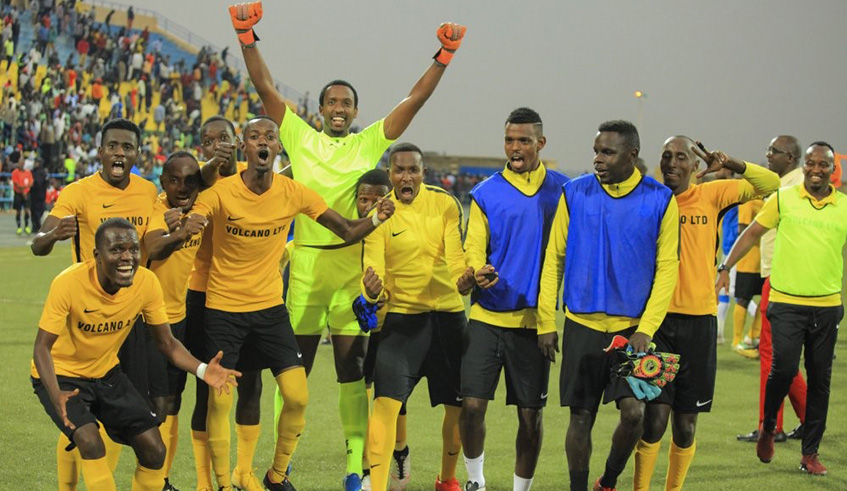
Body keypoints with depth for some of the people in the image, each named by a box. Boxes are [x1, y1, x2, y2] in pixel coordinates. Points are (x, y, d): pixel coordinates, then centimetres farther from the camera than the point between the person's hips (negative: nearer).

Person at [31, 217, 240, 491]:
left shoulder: (147, 283, -17)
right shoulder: (69, 283, -30)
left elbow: (166, 343, -6)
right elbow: (42, 347, -25)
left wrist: (202, 370, -25)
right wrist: (56, 395, -42)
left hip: (106, 373, 5)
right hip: (61, 376, -4)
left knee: (154, 451, -3)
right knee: (90, 442, -28)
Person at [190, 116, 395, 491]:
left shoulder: (294, 193, -5)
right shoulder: (220, 193, -13)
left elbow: (347, 232, 0)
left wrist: (375, 220, -20)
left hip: (270, 307, 3)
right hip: (223, 309, -2)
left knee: (297, 396, -5)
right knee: (219, 401, -5)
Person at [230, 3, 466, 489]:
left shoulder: (369, 143, 8)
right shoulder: (300, 137, 7)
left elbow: (415, 100, 4)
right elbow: (265, 87, 2)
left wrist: (444, 57, -5)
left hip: (352, 265, 0)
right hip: (305, 263, 0)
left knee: (353, 368, 4)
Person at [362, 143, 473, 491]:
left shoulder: (445, 204, 0)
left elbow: (455, 252, -9)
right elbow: (372, 265, -11)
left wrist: (462, 277, -32)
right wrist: (371, 289, -35)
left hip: (449, 314, 2)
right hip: (402, 316, -2)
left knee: (458, 405, 11)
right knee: (386, 401, -17)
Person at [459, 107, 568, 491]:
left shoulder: (561, 190, 5)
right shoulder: (486, 193, 4)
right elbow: (474, 247, 1)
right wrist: (477, 272, -22)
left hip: (535, 319, 0)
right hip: (488, 315, 0)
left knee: (530, 415, 4)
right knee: (471, 405, -7)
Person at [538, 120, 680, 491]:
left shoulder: (660, 200, -2)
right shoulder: (575, 193, 1)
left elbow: (667, 268, -2)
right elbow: (554, 259, 5)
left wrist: (645, 330, -10)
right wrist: (546, 322, 0)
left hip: (633, 327, -1)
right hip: (582, 324, 1)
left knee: (634, 412, -11)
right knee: (581, 416, 4)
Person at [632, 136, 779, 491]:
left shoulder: (711, 195, 4)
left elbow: (770, 185, 6)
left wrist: (730, 165, -10)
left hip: (699, 320, 2)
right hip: (655, 318, -2)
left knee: (686, 424, 8)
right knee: (655, 416, -9)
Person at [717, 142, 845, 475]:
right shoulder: (783, 199, 0)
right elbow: (752, 234, 6)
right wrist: (725, 268, -1)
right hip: (786, 302, -2)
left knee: (820, 379, 5)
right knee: (784, 369, -14)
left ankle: (810, 453, 15)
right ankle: (768, 428, 14)